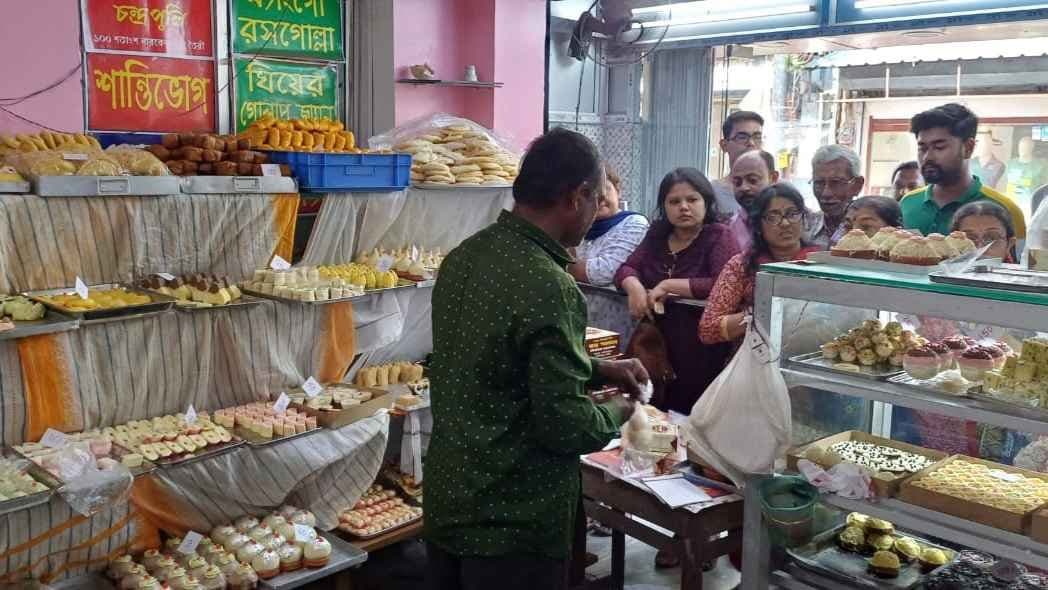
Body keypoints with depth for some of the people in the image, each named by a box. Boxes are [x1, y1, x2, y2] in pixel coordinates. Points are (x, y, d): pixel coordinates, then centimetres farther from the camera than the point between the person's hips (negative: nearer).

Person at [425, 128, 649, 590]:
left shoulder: (463, 256, 1)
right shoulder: (549, 287, -26)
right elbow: (564, 426, -23)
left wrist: (597, 369, 13)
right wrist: (615, 412, -3)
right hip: (512, 521, -8)